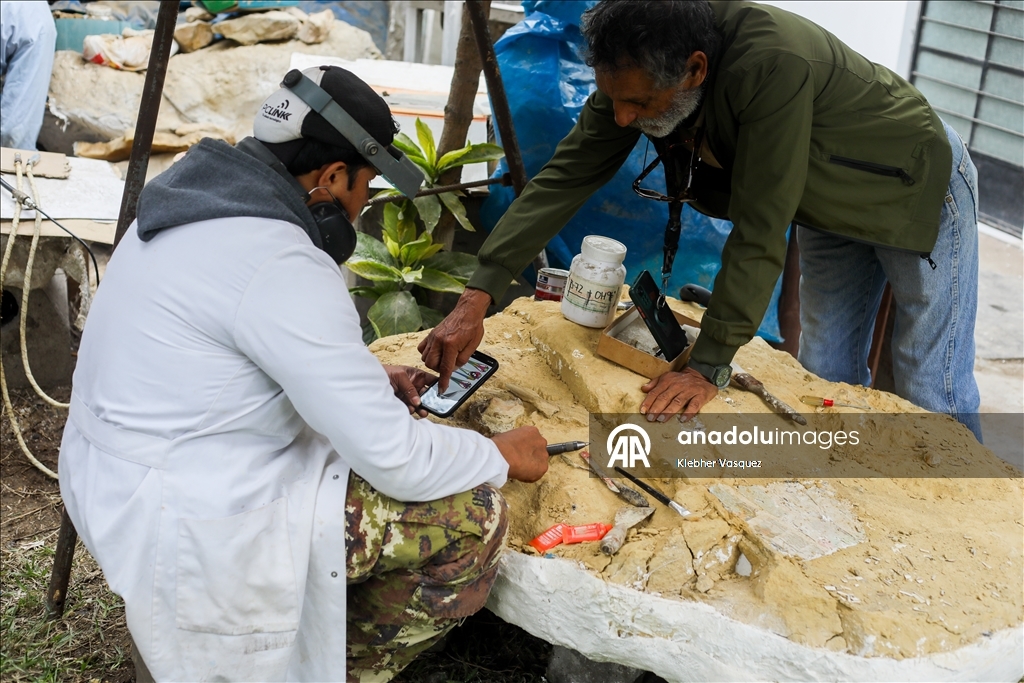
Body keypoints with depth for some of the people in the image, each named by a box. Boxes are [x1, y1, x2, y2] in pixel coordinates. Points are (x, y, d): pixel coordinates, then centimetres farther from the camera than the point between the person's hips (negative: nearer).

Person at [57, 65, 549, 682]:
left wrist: (371, 377, 11)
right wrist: (505, 456, -5)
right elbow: (394, 458, -22)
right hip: (192, 528, -10)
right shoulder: (282, 269, -25)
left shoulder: (201, 203, 4)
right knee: (473, 517, -9)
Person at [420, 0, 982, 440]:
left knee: (929, 394, 0)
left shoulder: (773, 64, -44)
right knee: (828, 378, 12)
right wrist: (477, 297, -27)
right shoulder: (637, 73, -22)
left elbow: (759, 231, -38)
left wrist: (709, 366, -31)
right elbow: (564, 178, -19)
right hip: (829, 209, 6)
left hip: (915, 186, -6)